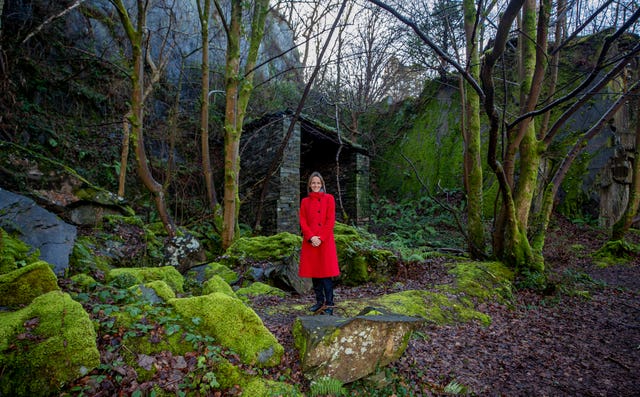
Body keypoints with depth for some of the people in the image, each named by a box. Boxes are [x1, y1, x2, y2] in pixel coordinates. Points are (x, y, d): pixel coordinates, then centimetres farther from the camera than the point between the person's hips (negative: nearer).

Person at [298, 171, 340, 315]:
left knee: (326, 272, -5)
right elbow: (302, 221, 4)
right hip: (310, 241, 3)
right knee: (314, 272, 7)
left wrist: (321, 238, -12)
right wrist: (311, 237, -10)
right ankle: (319, 301, 20)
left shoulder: (329, 199, 3)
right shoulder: (305, 201, 11)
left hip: (325, 241, -3)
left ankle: (329, 304, 3)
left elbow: (331, 221, -4)